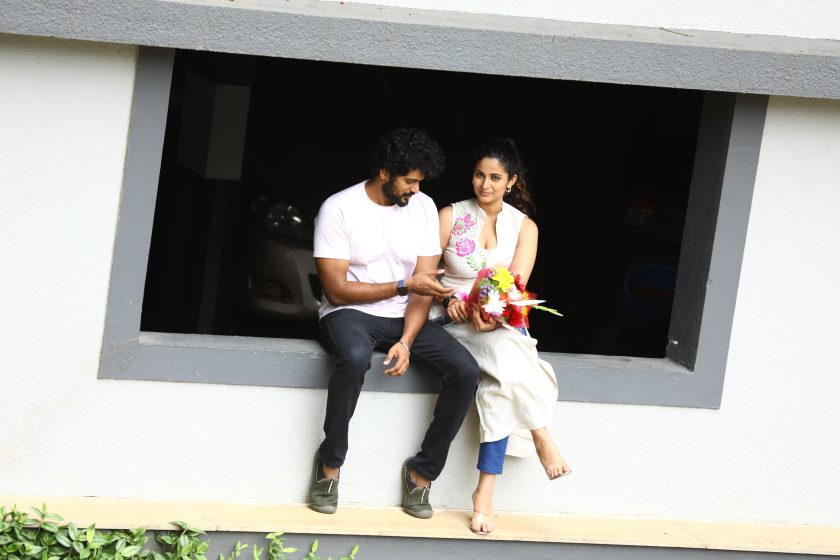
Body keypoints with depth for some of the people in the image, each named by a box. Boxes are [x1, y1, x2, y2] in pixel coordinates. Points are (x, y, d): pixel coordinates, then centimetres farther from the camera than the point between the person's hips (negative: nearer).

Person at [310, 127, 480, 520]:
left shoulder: (424, 207, 2)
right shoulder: (339, 208, -10)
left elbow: (425, 283, -1)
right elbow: (336, 289, -14)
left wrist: (406, 341, -16)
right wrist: (404, 285, -19)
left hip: (406, 318, 4)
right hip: (349, 313, -4)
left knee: (465, 370, -21)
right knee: (355, 357, -40)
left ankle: (423, 470, -6)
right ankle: (330, 461, -18)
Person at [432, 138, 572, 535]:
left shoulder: (524, 226, 6)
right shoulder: (452, 215, 3)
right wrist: (450, 301, -18)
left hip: (500, 321, 1)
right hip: (454, 320, -1)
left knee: (500, 381, -31)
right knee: (506, 356, -36)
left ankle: (485, 491, -29)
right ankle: (541, 437, -24)